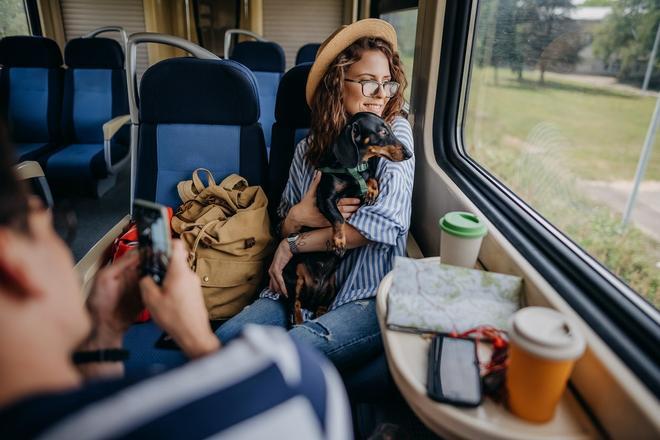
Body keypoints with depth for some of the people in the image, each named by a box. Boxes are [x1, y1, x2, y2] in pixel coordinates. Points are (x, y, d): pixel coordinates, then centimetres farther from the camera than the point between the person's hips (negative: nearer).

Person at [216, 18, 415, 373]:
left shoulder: (394, 132, -1)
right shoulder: (308, 147, 10)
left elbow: (386, 222, -15)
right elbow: (284, 226, 16)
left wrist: (292, 245, -7)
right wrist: (296, 217, -12)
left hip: (368, 298, -3)